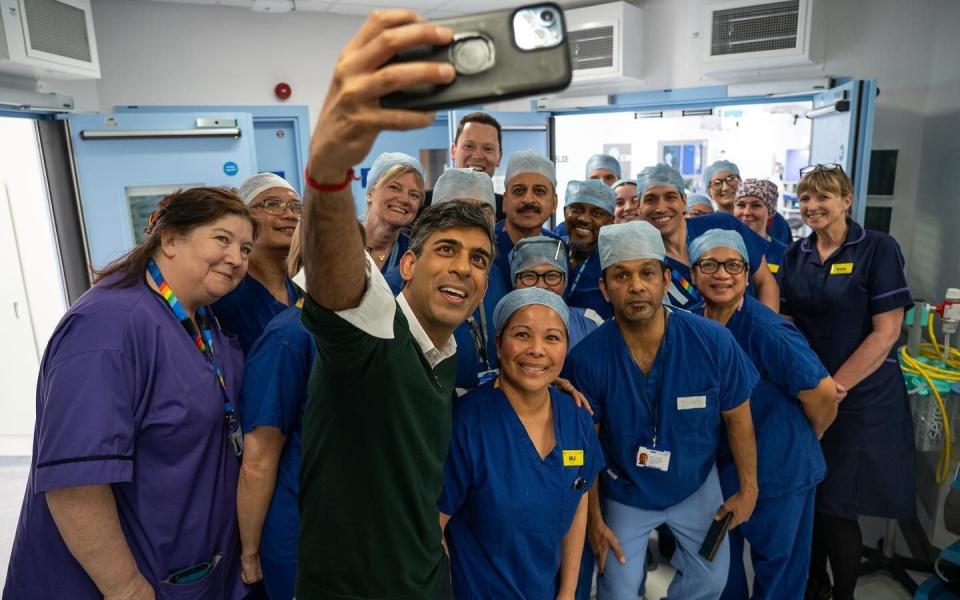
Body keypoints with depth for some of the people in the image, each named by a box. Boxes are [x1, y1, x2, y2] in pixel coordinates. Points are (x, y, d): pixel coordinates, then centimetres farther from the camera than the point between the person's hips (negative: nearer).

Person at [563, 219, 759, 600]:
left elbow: (738, 419, -8)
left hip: (696, 487, 2)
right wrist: (594, 518, -6)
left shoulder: (714, 342, -24)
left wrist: (748, 489, 1)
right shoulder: (587, 358, -27)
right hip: (624, 494, -1)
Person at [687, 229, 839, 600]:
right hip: (719, 464, 6)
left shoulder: (767, 331, -25)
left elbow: (823, 392, -18)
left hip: (779, 469, -5)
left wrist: (804, 439, -2)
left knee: (777, 569, 16)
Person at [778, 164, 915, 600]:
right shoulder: (795, 255, 6)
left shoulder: (878, 249, -8)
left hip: (860, 396, -4)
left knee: (838, 503, 0)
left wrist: (836, 386, -17)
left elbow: (886, 331, -13)